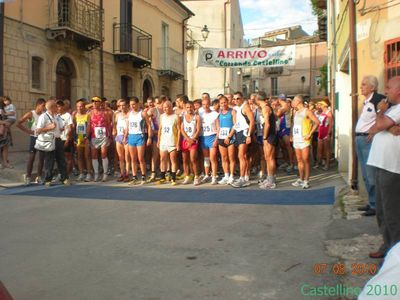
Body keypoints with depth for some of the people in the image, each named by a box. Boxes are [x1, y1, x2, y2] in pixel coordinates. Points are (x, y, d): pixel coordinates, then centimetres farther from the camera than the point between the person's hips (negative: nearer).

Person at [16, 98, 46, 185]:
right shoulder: (30, 114, -6)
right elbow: (18, 124, -7)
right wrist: (28, 131, -8)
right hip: (34, 138, -3)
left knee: (42, 158, 6)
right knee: (31, 157, 2)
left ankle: (39, 177, 16)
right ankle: (28, 177, 10)